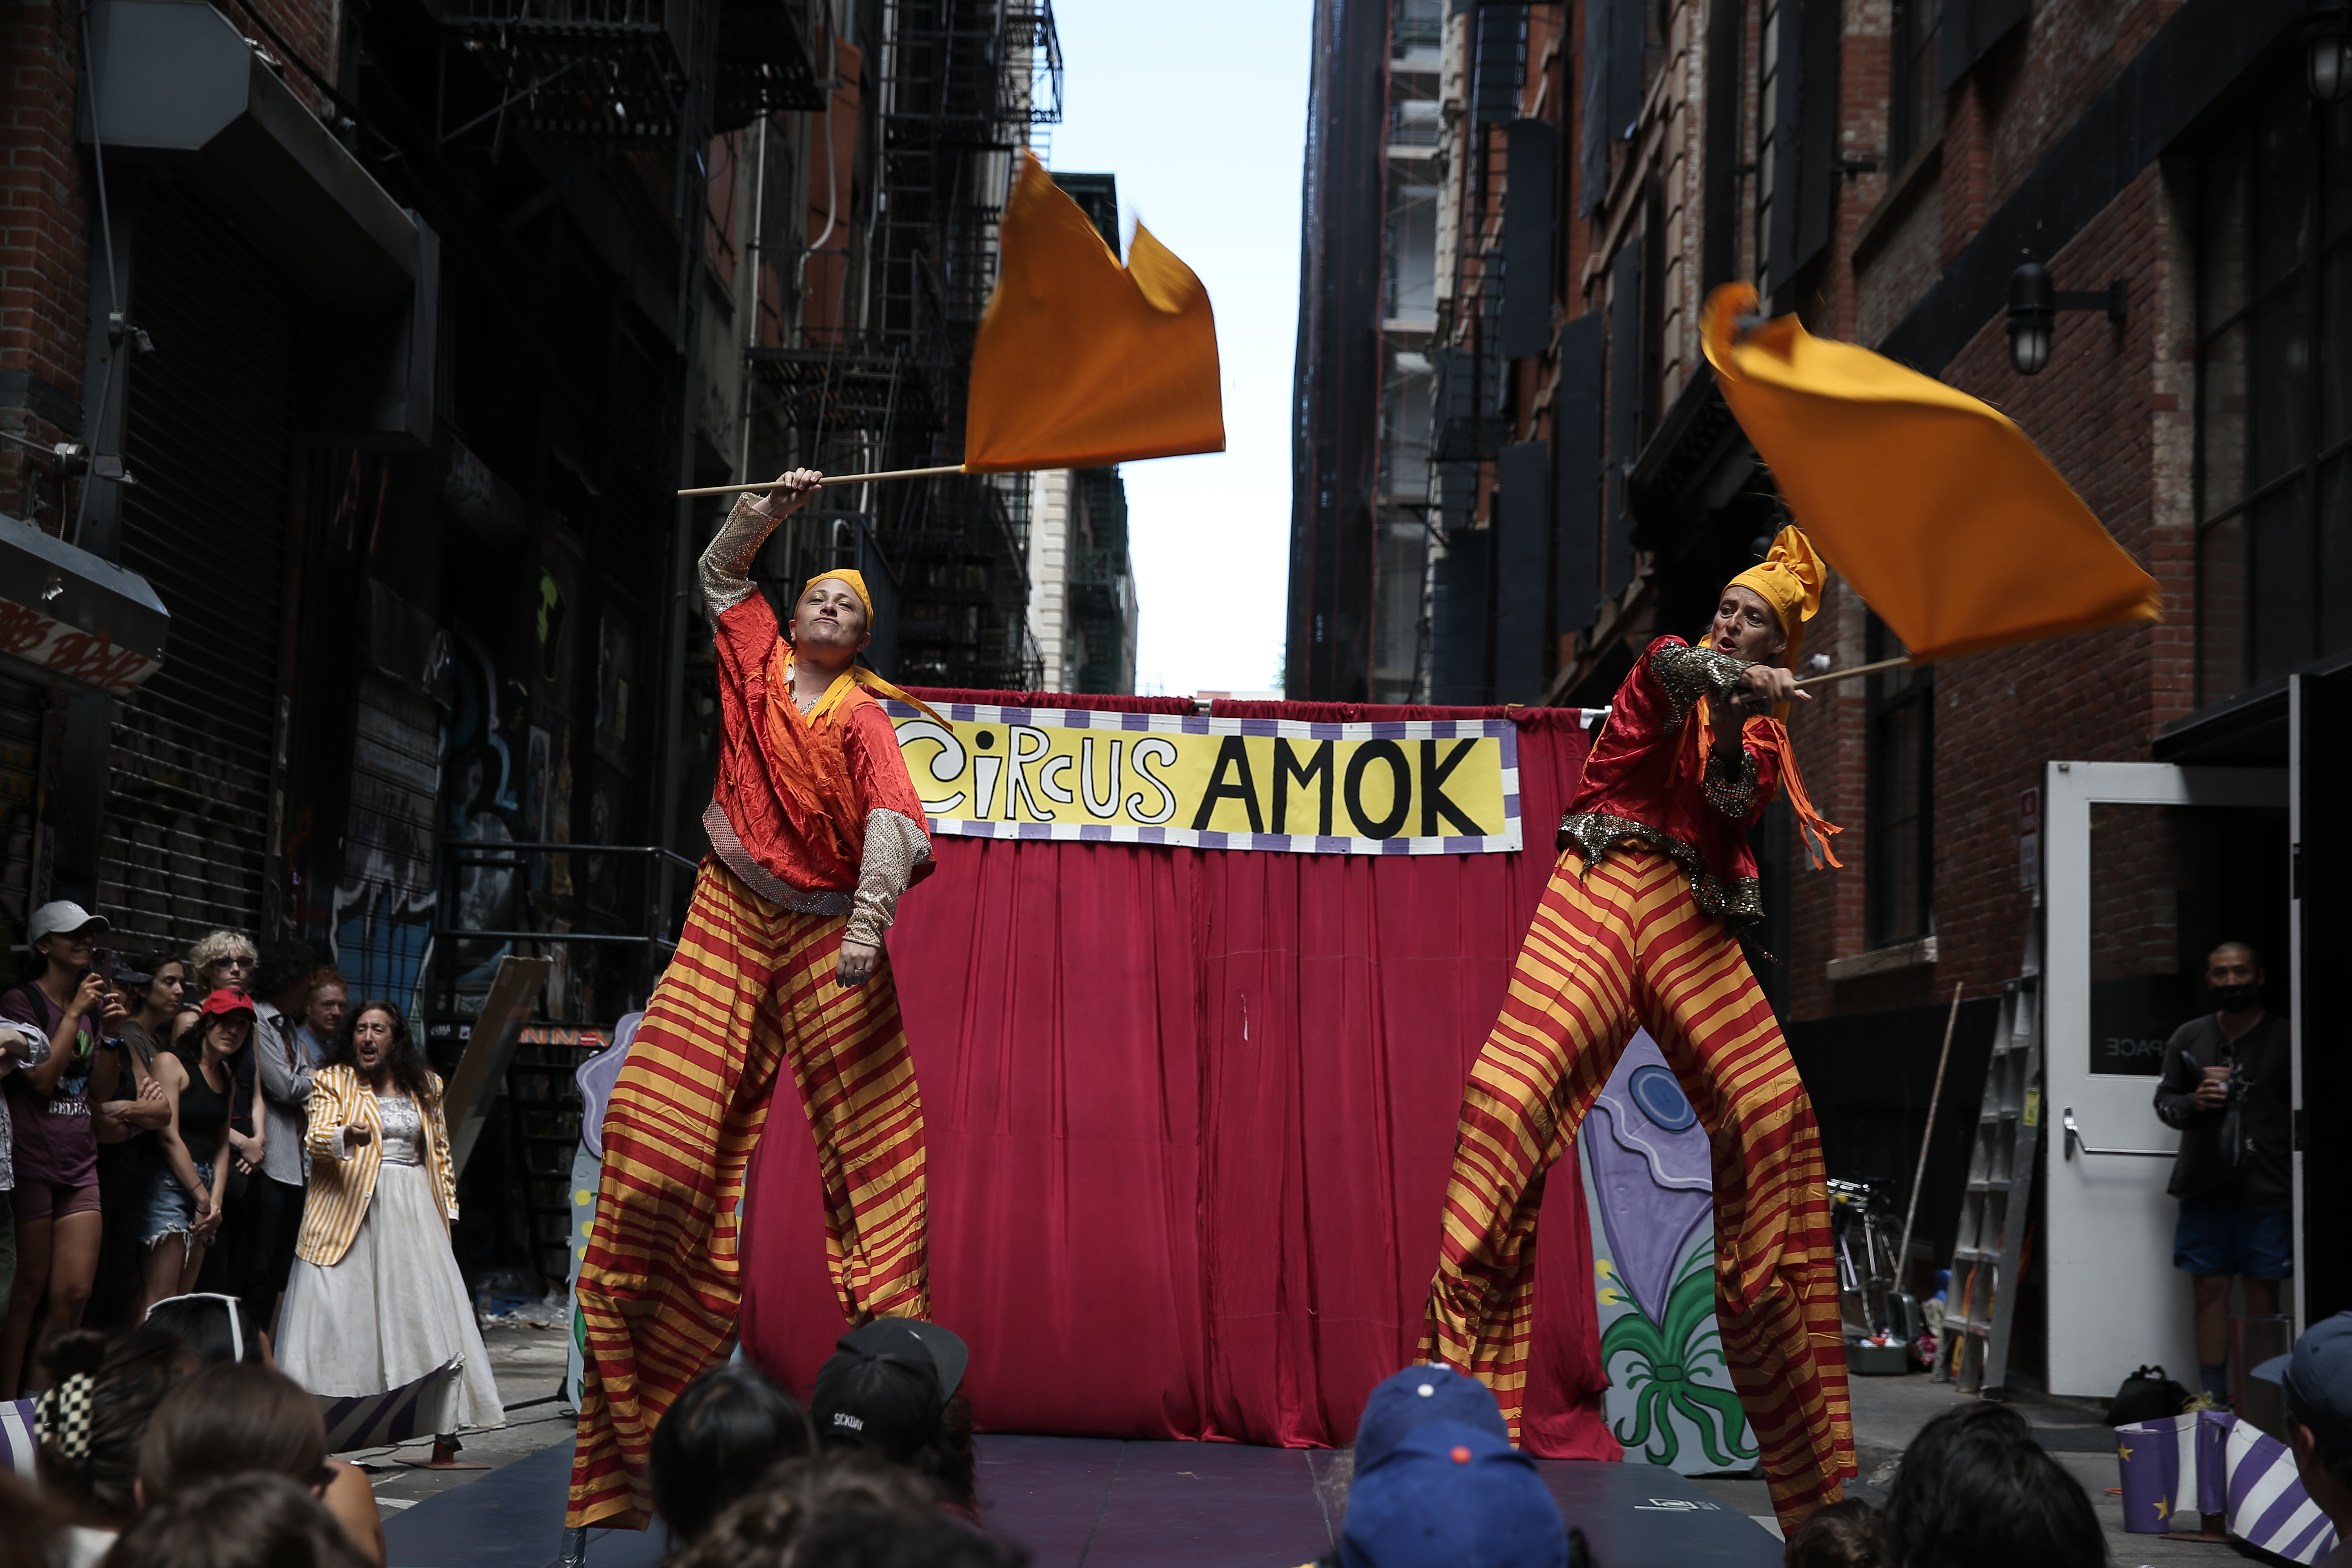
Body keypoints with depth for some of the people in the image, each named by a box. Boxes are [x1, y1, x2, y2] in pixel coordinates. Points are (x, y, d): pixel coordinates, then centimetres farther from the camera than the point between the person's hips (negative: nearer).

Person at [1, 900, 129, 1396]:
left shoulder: (91, 1002, 15)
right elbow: (42, 1078, -15)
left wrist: (107, 1031, 1)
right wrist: (75, 1015, -12)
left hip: (80, 1164, 6)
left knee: (75, 1294, 1)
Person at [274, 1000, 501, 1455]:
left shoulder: (425, 1086, 14)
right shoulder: (333, 1081, 4)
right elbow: (317, 1138, -11)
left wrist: (447, 1208, 14)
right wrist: (346, 1136, -32)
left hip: (412, 1213, 3)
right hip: (349, 1212, -3)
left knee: (435, 1318, -3)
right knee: (337, 1314, -6)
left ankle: (445, 1437, 1)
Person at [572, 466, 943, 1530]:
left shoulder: (862, 715, -3)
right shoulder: (758, 664, 7)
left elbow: (890, 818, -18)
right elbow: (719, 573, 23)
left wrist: (869, 923, -31)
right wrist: (774, 507, 8)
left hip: (828, 932, -2)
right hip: (731, 922, 2)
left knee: (873, 1129, -8)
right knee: (659, 1118, -5)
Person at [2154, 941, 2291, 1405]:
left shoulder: (2283, 1037, -1)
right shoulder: (2188, 1038, 10)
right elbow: (2163, 1099, 16)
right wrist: (2193, 1103, -6)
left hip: (2266, 1192, -3)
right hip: (2204, 1188, 3)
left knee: (2263, 1295, 0)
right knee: (2209, 1290, 6)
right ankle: (2213, 1402, 14)